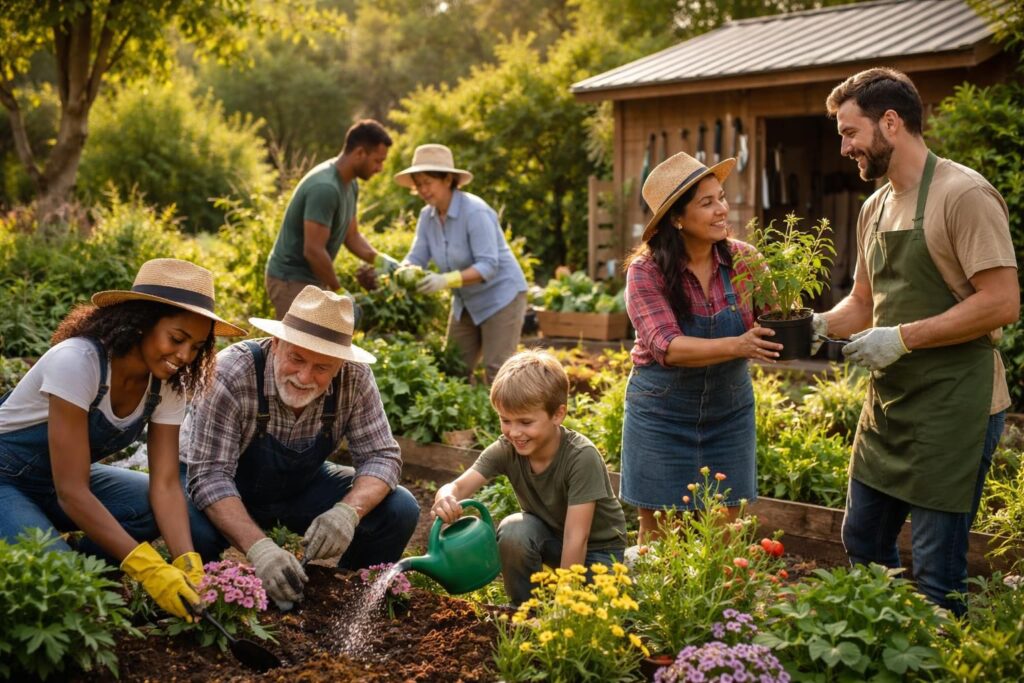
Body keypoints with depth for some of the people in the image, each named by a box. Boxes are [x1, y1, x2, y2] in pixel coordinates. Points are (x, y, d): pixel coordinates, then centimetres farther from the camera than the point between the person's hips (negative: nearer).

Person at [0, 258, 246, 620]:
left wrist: (188, 564, -32)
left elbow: (165, 484, -15)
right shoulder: (77, 361, -32)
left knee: (159, 508, -16)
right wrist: (149, 569, -39)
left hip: (59, 483, 7)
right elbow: (71, 492, -33)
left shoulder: (168, 382, -11)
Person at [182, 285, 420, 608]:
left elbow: (381, 456, -16)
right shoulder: (231, 374, -31)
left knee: (399, 511, -17)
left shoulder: (354, 378, -21)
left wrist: (348, 511, -38)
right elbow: (210, 474, -34)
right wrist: (258, 547, -48)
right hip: (229, 492, -3)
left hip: (301, 486, 3)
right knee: (196, 530, -36)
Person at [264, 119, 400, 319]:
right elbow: (313, 250, -27)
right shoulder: (324, 188, -25)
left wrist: (379, 260, -2)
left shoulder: (350, 184, 6)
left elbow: (351, 235, 15)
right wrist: (339, 291, -20)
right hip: (291, 279, -10)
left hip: (313, 280, 10)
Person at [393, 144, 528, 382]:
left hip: (500, 296, -7)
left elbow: (488, 265, -30)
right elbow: (416, 257, -4)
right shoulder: (427, 216, -3)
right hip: (466, 302, 7)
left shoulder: (474, 212, -25)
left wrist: (446, 280, -42)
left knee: (496, 371, -9)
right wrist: (407, 270, -29)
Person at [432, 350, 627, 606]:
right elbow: (459, 486, -30)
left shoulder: (581, 457, -32)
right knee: (513, 530, -29)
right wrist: (446, 497, -55)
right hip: (549, 535, 4)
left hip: (597, 547, -4)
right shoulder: (506, 449, -18)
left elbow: (576, 538, -31)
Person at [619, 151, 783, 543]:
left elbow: (775, 321, -5)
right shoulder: (647, 271, -15)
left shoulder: (743, 260, -7)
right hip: (662, 416, -2)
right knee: (659, 539, 8)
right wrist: (738, 346, -39)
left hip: (728, 412, 2)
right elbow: (667, 347, -26)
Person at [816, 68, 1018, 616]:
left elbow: (1002, 303, -20)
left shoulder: (964, 194, -14)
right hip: (888, 401, 9)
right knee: (862, 547, 17)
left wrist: (903, 338, -20)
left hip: (953, 406, -9)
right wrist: (820, 324, 0)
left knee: (936, 571, -2)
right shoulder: (875, 206, 12)